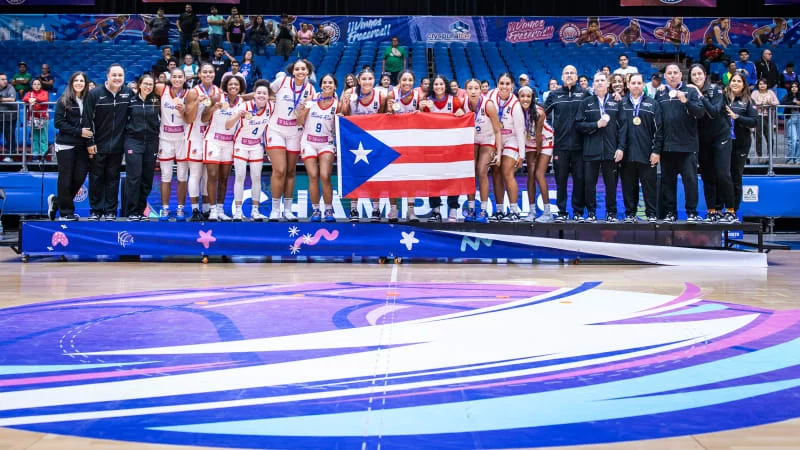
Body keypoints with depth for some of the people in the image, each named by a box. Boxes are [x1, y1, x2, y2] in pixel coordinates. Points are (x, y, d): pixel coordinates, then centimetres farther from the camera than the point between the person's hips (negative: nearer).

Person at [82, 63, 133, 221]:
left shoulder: (128, 93, 0)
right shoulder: (94, 94, -7)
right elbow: (87, 119, -7)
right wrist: (90, 142, -10)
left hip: (117, 145, 2)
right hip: (98, 146, -2)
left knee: (113, 178, 8)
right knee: (96, 178, 6)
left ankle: (111, 211, 15)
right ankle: (95, 210, 15)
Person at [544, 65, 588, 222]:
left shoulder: (584, 94, 7)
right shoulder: (554, 95, 9)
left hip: (579, 144, 0)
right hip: (560, 144, 0)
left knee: (579, 179, 3)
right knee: (561, 179, 4)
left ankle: (578, 211, 12)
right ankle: (561, 212, 11)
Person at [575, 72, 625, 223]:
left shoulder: (617, 103, 8)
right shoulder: (586, 103, 8)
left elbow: (622, 126, 3)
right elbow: (579, 124, 2)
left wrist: (621, 148, -5)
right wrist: (596, 124, -11)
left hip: (611, 151, 0)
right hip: (591, 150, 0)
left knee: (611, 183, 3)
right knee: (589, 183, 2)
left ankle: (611, 212, 14)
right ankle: (591, 212, 13)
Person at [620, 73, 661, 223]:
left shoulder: (652, 104, 6)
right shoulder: (621, 103, 8)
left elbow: (659, 129, 3)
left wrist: (656, 151, -3)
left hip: (647, 154, -1)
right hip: (627, 153, 1)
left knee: (649, 185, 2)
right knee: (629, 186, 6)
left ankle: (651, 214, 9)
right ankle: (630, 214, 14)